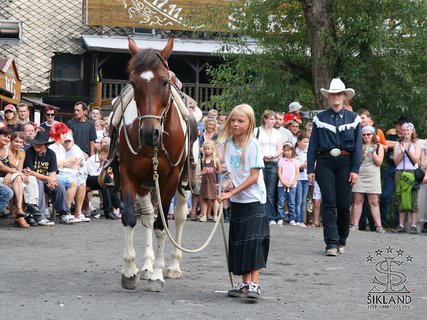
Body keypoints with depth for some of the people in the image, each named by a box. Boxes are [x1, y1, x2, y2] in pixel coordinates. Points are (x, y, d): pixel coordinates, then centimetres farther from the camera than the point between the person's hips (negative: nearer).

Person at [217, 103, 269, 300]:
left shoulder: (253, 145, -13)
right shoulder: (226, 143, 3)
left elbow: (254, 176, -17)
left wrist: (232, 192, -19)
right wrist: (226, 189, -3)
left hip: (254, 199, -6)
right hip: (236, 201, 6)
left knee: (253, 240, -13)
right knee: (238, 241, 9)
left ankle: (254, 284, -14)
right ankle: (244, 283, 17)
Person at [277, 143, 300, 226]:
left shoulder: (295, 161, 7)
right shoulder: (281, 161, 6)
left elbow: (297, 173, 4)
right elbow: (279, 173, 2)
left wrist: (292, 182, -9)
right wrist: (283, 182, -10)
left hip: (292, 185, 0)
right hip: (281, 185, 0)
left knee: (291, 203, 1)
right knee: (281, 202, -2)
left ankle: (292, 219, 4)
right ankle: (280, 219, 1)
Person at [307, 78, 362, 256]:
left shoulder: (353, 119, 8)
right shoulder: (320, 118, 8)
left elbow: (358, 146, 5)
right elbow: (313, 145, 7)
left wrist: (355, 169, -4)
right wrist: (310, 169, 0)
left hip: (345, 163, 0)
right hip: (325, 163, 0)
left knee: (343, 204, 1)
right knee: (329, 203, -7)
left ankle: (342, 241, 18)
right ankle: (332, 243, -9)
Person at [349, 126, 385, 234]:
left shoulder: (379, 146, 7)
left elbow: (379, 162, 0)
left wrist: (373, 152, -12)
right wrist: (361, 153, -11)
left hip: (373, 176, -1)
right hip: (359, 175, 1)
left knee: (374, 202, -3)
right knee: (357, 200, 0)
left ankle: (378, 226, -3)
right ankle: (354, 224, 4)